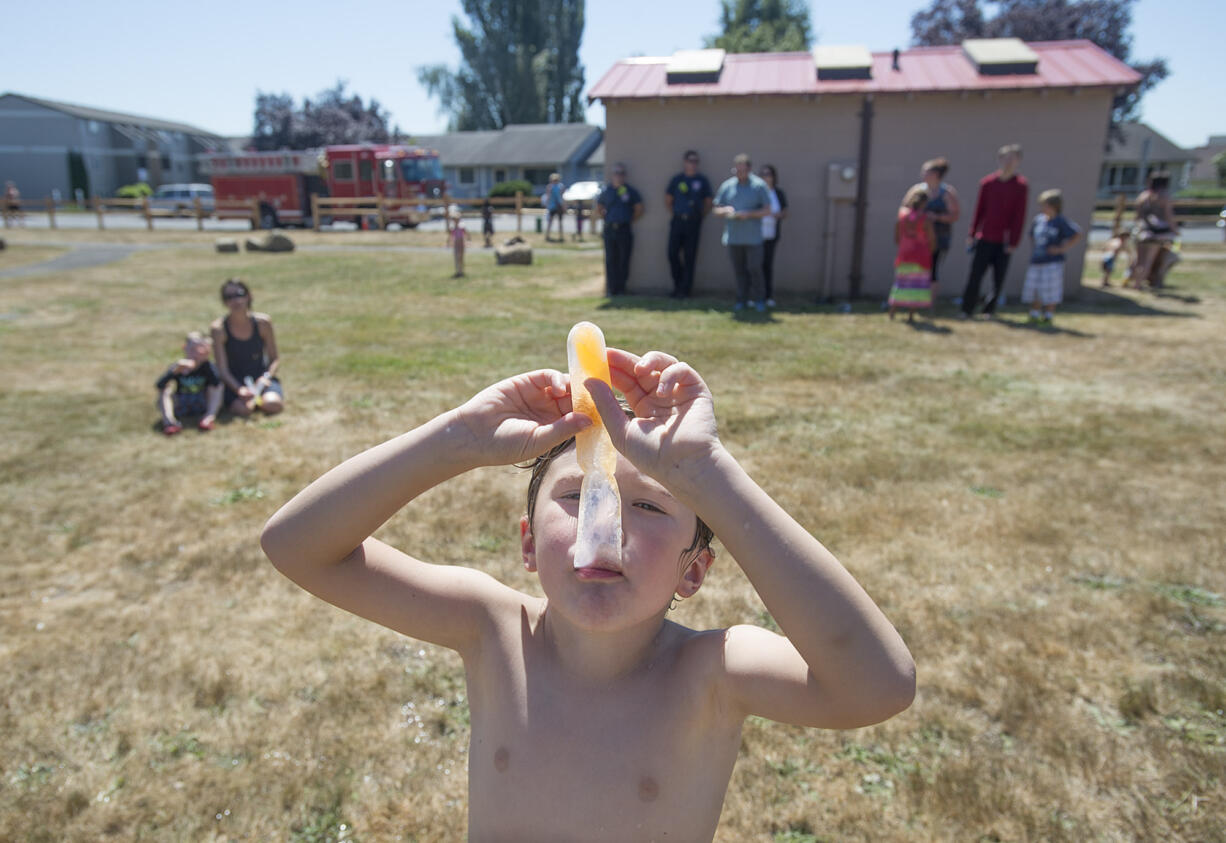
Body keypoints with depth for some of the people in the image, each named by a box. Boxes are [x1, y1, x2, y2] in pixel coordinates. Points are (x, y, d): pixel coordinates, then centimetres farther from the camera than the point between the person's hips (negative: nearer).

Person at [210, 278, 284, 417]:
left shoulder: (262, 322, -4)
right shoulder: (219, 329, -9)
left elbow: (275, 359, 3)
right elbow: (223, 370, -9)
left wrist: (265, 377, -17)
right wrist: (240, 390, -26)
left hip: (262, 378, 1)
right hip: (234, 382, -1)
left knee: (273, 405, -29)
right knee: (243, 409, -32)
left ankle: (257, 398, 7)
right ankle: (252, 399, 5)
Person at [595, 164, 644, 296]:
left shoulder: (630, 192, 6)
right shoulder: (606, 192, 9)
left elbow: (639, 210, 9)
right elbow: (598, 210, 18)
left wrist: (629, 220, 4)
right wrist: (605, 218, 7)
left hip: (624, 229, -1)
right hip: (609, 229, 1)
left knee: (624, 260, -1)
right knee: (610, 260, 2)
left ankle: (621, 288, 6)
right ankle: (611, 289, 7)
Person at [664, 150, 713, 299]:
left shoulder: (702, 180, 4)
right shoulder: (676, 179, 7)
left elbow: (708, 202, 11)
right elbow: (667, 200, 15)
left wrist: (700, 217, 7)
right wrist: (674, 214, 11)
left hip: (694, 223, -1)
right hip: (677, 221, 2)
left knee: (689, 257, -1)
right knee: (672, 253, -1)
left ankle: (685, 289, 5)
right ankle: (678, 284, 17)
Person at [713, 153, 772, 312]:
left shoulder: (759, 185, 0)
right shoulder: (727, 186, 9)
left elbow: (767, 210, -2)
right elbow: (717, 209, 12)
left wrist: (749, 214, -15)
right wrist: (725, 211, -11)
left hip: (753, 237, -3)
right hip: (733, 237, 3)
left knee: (754, 268, -5)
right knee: (739, 270, 6)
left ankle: (757, 299, 10)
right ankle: (742, 300, 16)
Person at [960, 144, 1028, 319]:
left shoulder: (1021, 186, -1)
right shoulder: (987, 182, 3)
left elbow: (1019, 216, -3)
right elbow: (979, 210, 7)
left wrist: (1013, 241, -7)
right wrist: (972, 234, 4)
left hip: (1004, 242, 0)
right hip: (985, 238, 1)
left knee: (999, 280, 3)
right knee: (975, 276, -2)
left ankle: (989, 310, 15)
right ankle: (967, 309, 5)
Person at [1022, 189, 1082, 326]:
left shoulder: (1060, 222, -9)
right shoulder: (1037, 220, 7)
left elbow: (1077, 234, -9)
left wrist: (1063, 248, -12)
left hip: (1053, 263, -6)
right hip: (1036, 261, 6)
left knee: (1050, 293, 0)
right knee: (1033, 290, 11)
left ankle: (1048, 316, 10)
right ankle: (1034, 316, 22)